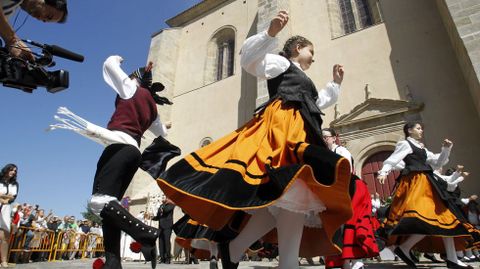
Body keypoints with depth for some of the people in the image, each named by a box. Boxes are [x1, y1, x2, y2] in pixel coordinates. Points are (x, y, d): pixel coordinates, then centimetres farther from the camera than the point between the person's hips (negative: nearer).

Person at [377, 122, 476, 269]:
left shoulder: (422, 148, 26)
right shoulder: (405, 144, 1)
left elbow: (437, 162, 25)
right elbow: (392, 160, -11)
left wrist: (446, 149, 12)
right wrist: (384, 172, -29)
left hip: (426, 184, 10)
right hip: (416, 184, -10)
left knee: (444, 218, 8)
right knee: (429, 220, -22)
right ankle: (403, 248, -15)